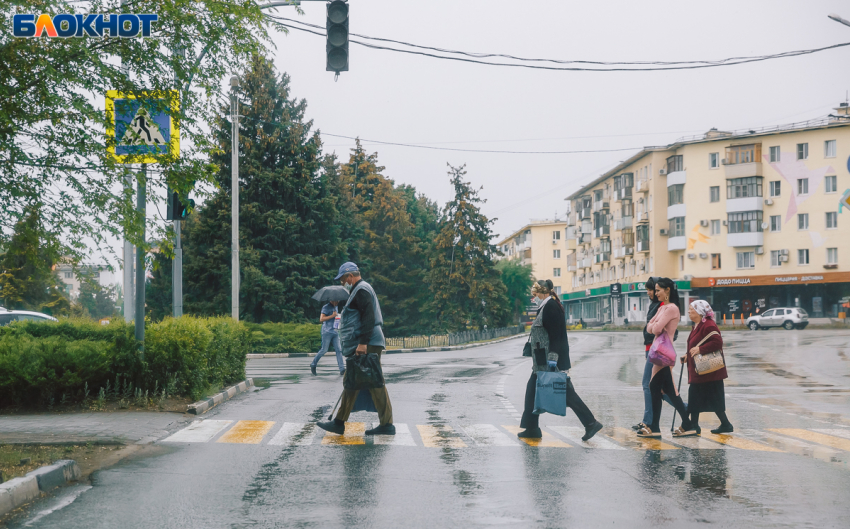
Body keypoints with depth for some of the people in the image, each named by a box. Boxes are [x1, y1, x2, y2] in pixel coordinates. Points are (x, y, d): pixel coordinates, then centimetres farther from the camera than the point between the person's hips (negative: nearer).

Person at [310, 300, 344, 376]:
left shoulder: (335, 307, 17)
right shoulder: (326, 307, -7)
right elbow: (321, 319, -16)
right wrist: (332, 316, -18)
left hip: (335, 332, 7)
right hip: (327, 332, -7)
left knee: (338, 349, -2)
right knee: (324, 350, -3)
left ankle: (342, 369, -5)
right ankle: (313, 364, 14)